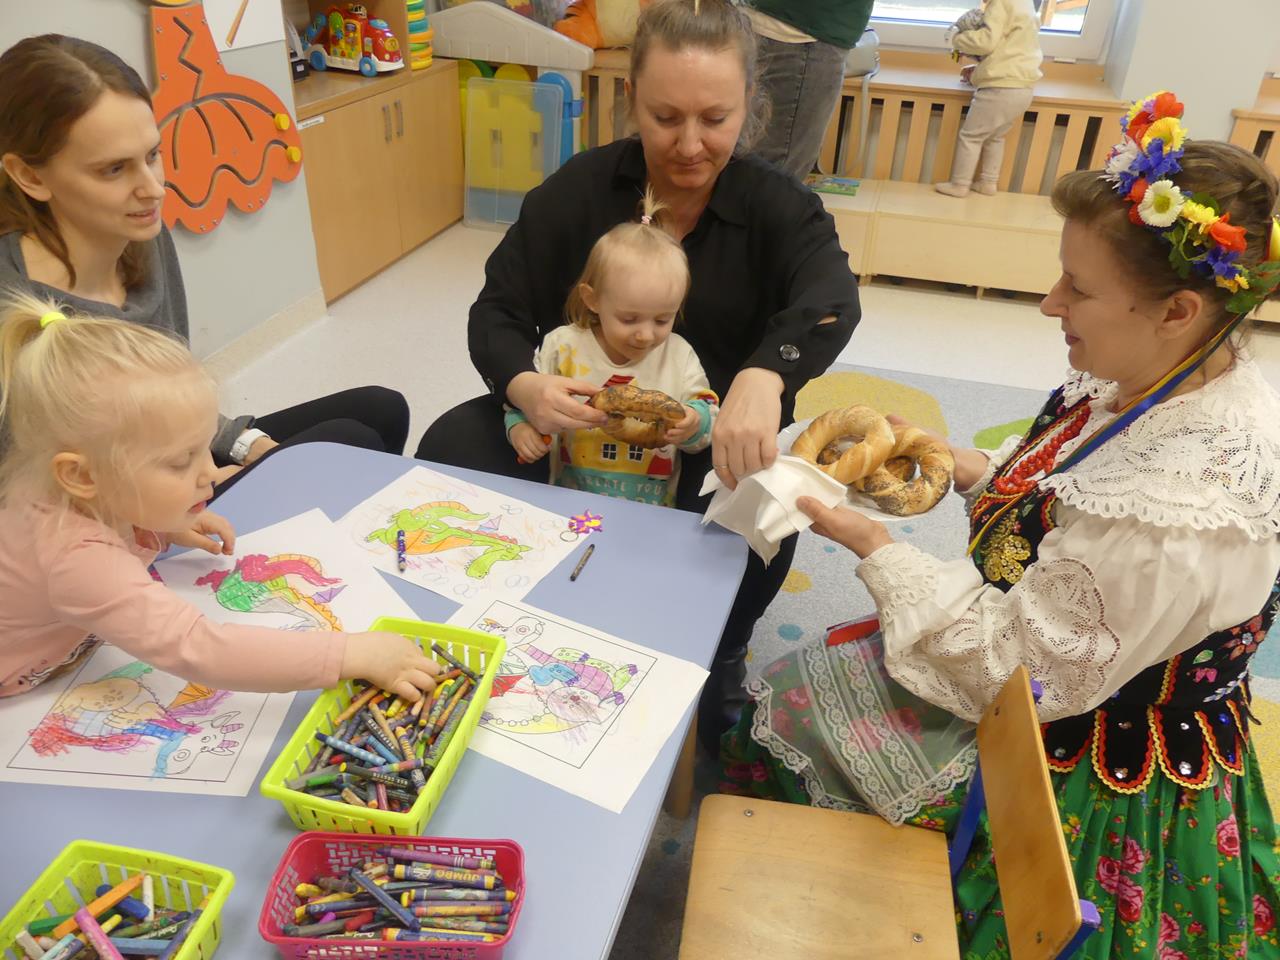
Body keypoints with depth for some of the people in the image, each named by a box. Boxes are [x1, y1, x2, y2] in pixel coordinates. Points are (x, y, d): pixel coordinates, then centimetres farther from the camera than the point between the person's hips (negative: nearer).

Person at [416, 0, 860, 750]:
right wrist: (523, 386, -29)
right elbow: (497, 312, -4)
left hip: (711, 448, -1)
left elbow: (830, 300, -29)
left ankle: (719, 655, 5)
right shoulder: (580, 189, -4)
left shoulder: (778, 207, -8)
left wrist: (763, 376, -53)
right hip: (575, 429, 2)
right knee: (450, 451, -19)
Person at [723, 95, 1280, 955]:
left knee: (782, 725, 2)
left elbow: (1009, 672, -29)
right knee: (803, 682, 14)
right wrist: (969, 468, -6)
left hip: (1084, 778, -8)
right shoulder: (1206, 386, -8)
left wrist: (869, 542, -23)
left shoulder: (1174, 512, -37)